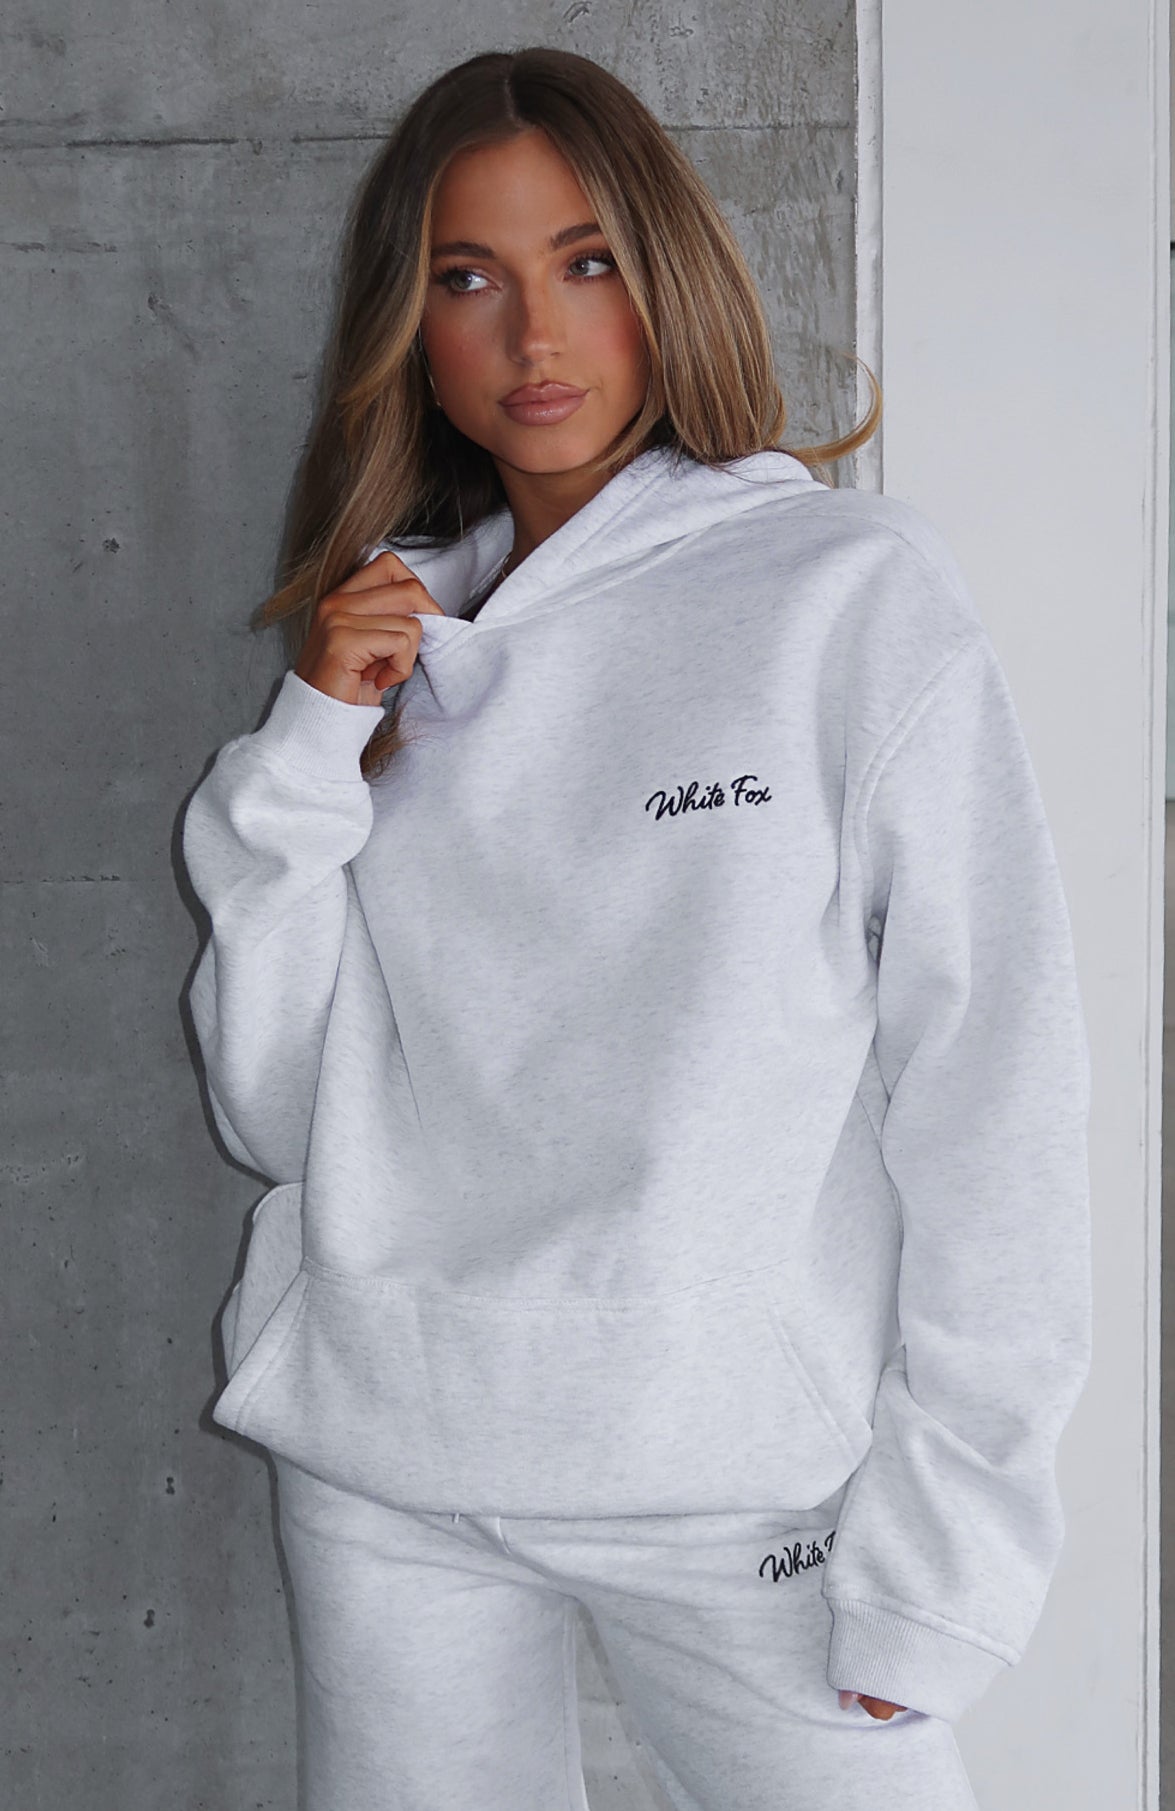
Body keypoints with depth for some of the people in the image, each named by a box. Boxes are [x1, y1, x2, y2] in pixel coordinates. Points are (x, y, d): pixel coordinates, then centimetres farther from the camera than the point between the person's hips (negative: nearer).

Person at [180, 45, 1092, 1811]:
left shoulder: (856, 588, -4)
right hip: (384, 1469, 4)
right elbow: (277, 1116, 5)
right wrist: (311, 747, -6)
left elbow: (990, 1080, -7)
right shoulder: (389, 635, 8)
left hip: (751, 1474, -3)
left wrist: (944, 1551, -10)